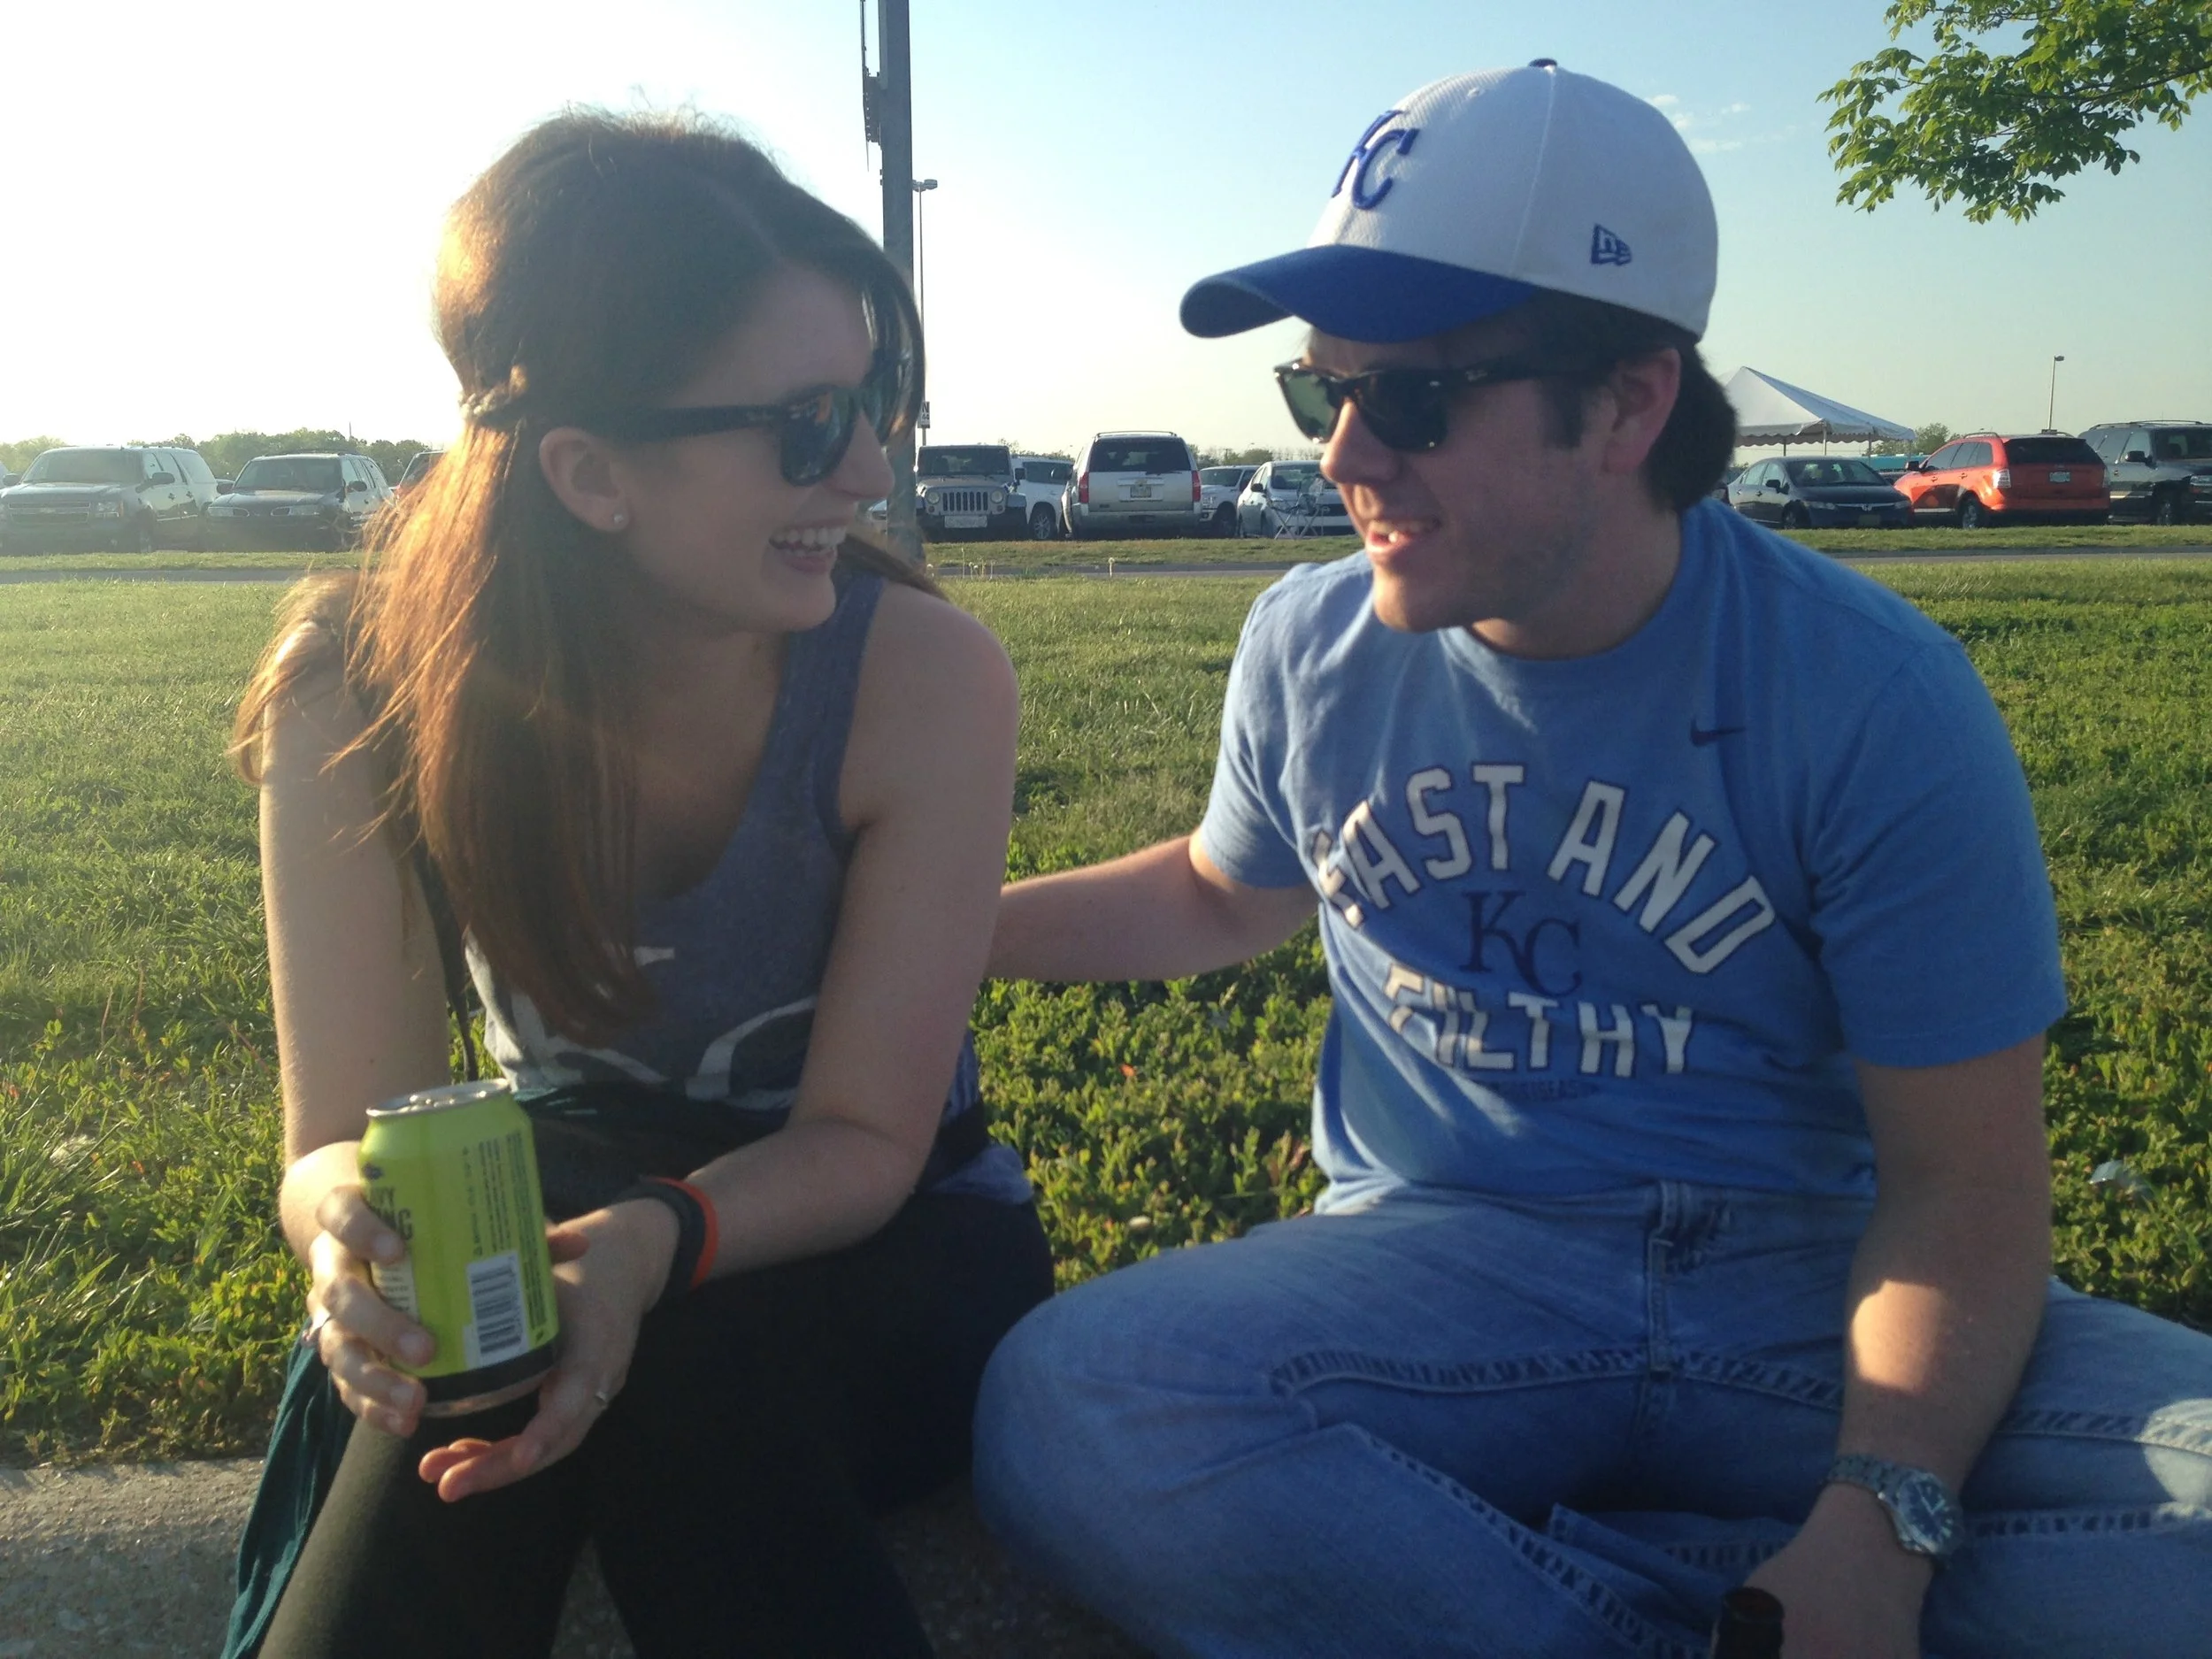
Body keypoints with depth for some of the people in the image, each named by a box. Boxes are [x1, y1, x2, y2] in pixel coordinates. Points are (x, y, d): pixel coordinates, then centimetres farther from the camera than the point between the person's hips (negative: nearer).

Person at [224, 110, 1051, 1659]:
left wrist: (655, 1244, -38)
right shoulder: (358, 688, -17)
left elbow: (863, 1142, -18)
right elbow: (344, 1137, -15)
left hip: (885, 1261, 0)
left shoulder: (926, 675, -23)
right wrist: (352, 1222, -38)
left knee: (669, 1372, -33)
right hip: (563, 1224, 1)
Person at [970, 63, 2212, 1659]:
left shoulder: (1874, 701, -10)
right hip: (1442, 1266, 2)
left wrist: (1880, 1517, -25)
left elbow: (1960, 1177, -8)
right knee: (1061, 1408, -28)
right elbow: (1227, 894, 21)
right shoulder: (1310, 648, 0)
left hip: (1801, 1286, -1)